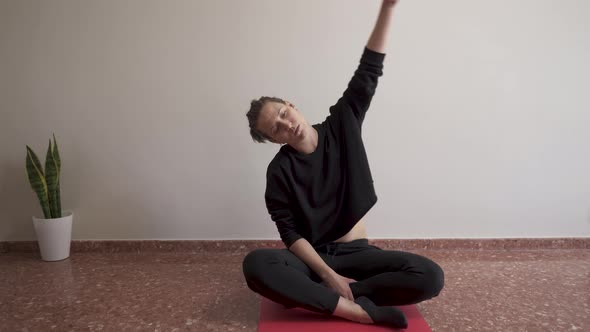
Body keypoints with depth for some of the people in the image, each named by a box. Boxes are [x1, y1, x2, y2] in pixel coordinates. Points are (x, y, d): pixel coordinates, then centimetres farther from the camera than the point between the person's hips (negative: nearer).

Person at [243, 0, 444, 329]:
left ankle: (317, 295, -21)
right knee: (256, 265, -33)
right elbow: (291, 233, -10)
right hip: (312, 257, -1)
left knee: (431, 277, -23)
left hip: (356, 253, 2)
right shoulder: (280, 170, -6)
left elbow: (368, 72, -6)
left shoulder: (341, 126, 0)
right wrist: (328, 274, -22)